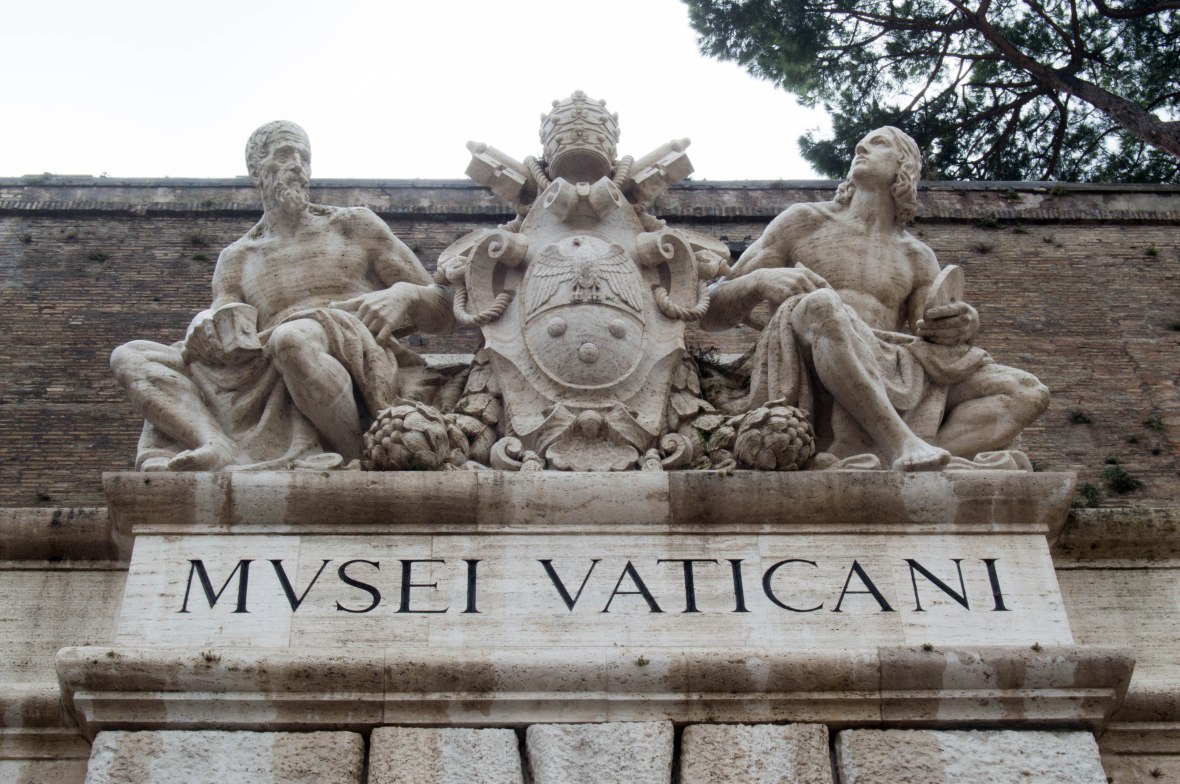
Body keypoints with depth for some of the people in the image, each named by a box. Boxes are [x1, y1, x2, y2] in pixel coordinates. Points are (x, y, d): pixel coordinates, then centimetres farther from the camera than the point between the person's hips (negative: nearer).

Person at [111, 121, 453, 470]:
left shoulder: (355, 226, 21)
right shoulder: (236, 259, 27)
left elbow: (442, 313, 17)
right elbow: (224, 336, 12)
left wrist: (404, 295, -6)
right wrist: (205, 324, -13)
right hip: (267, 381, 4)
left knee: (291, 338, -37)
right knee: (129, 356, -10)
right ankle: (219, 449, -37)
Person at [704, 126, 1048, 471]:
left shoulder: (917, 258, 24)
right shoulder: (805, 221, 16)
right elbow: (711, 313, 11)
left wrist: (963, 327, -8)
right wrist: (761, 281, -12)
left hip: (886, 384, 4)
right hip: (805, 379, -4)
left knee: (1028, 393, -16)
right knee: (821, 305, -34)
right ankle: (901, 444, -38)